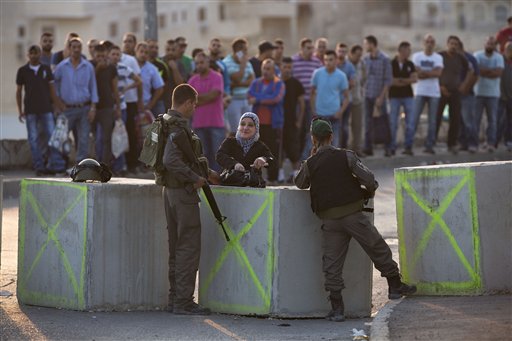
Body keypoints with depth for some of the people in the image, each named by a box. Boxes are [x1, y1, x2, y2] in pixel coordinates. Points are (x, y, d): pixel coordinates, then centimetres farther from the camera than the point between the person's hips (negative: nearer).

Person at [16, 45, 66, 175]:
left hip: (46, 108, 0)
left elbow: (52, 89, 8)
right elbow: (18, 91, 8)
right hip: (30, 110, 0)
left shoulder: (46, 69, 7)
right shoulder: (22, 71, 4)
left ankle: (56, 164, -3)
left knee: (51, 136, -4)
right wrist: (20, 111, 3)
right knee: (33, 139, -1)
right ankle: (39, 167, 3)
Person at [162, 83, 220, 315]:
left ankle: (175, 299, 18)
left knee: (176, 247, 14)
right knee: (189, 247, -6)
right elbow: (171, 160, -29)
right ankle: (183, 302, -6)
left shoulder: (168, 123, 15)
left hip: (171, 190, 10)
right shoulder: (178, 127, -17)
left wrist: (207, 173, 29)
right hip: (183, 193, -10)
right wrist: (196, 178, -21)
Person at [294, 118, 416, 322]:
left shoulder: (310, 164, 3)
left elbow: (299, 183, 22)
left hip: (329, 219, 2)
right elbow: (368, 179, -8)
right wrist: (370, 191, 14)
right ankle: (395, 287, 18)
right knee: (379, 249, 12)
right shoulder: (346, 156, -2)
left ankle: (337, 309, 0)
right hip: (353, 213, -2)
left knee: (332, 263, 4)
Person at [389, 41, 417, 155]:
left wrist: (401, 80, -15)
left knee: (410, 122, -1)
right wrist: (407, 80, -12)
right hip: (394, 96, -3)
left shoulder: (410, 64, 9)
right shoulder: (391, 64, -2)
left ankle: (408, 146, 4)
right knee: (393, 123, -1)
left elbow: (414, 79, 0)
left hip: (408, 95, 3)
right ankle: (392, 147, 5)